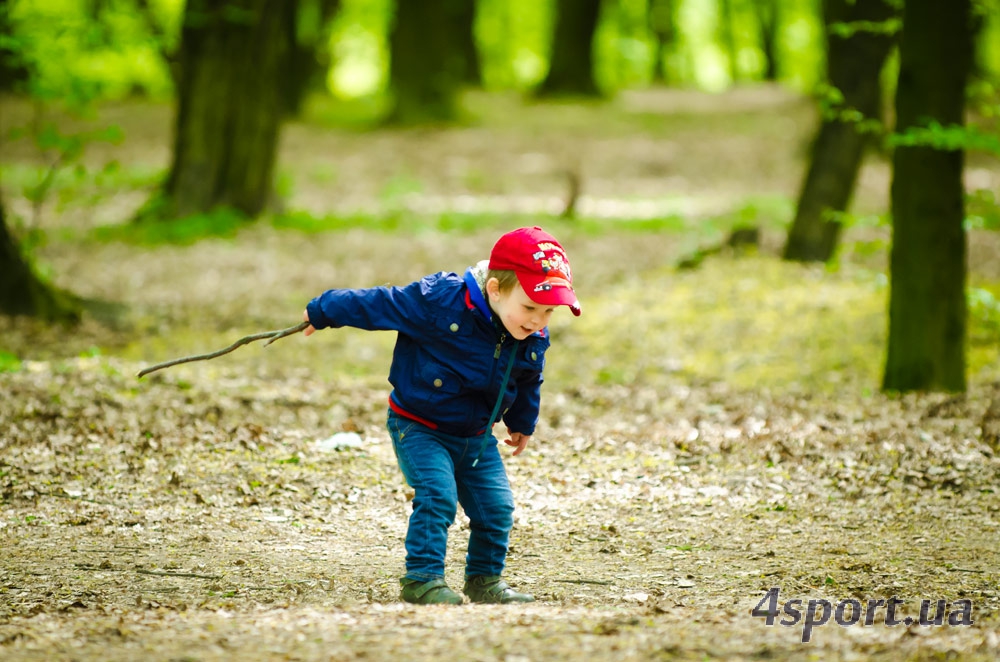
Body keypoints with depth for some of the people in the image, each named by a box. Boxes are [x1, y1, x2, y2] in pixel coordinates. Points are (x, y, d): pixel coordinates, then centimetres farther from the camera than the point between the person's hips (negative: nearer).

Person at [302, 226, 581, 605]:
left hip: (477, 438, 5)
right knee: (437, 496, -23)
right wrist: (321, 312, -3)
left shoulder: (533, 340, -10)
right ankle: (421, 580, -14)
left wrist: (523, 425, 29)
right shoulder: (440, 303, -29)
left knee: (496, 506, -1)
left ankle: (485, 580, 18)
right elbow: (379, 304, -16)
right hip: (419, 428, -5)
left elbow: (527, 384, 13)